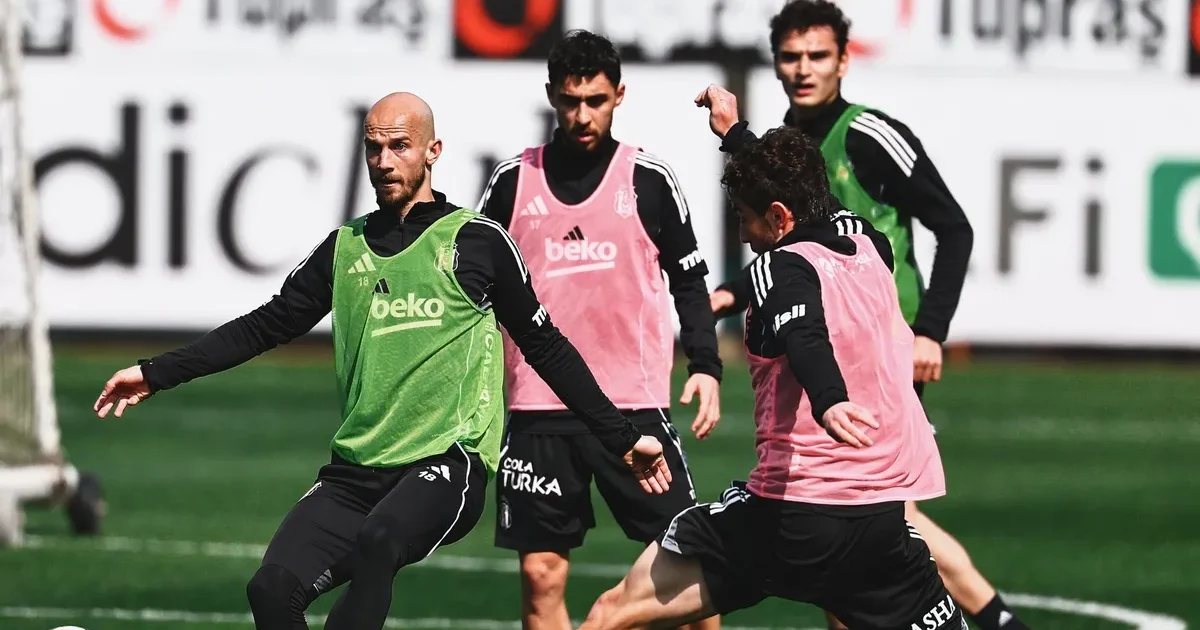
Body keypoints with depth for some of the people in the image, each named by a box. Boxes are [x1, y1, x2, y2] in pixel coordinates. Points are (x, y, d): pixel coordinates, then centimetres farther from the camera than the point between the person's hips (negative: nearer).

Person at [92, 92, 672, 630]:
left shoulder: (476, 241, 3)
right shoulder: (345, 248, 14)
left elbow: (546, 347, 9)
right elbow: (267, 325, 22)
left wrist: (621, 438, 9)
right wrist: (157, 374, 19)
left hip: (448, 462, -5)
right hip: (356, 469, 5)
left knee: (377, 542, -36)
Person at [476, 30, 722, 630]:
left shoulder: (650, 179, 2)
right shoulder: (513, 180, 5)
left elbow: (688, 280, 8)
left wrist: (706, 367, -4)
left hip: (636, 404, -1)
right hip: (538, 410, 1)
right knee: (541, 576, 1)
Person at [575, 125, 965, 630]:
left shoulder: (782, 268, -5)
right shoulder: (868, 247, 14)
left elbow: (805, 337, -27)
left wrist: (828, 401, -48)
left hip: (784, 518, -5)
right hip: (883, 522, 6)